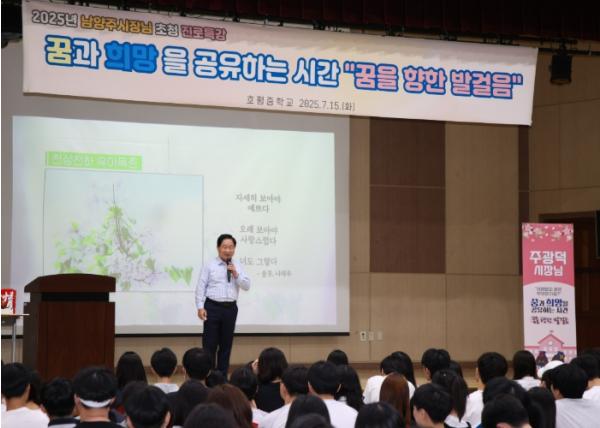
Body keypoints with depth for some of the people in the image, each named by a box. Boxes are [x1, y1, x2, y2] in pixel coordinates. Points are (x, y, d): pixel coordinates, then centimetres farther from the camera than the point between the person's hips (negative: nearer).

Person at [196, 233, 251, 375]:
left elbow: (247, 286, 4)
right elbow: (201, 287, -3)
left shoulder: (238, 266, 8)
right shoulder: (209, 265, -1)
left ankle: (222, 376, 15)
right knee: (210, 344, -2)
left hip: (230, 308, 3)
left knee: (226, 344, 8)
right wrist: (200, 307, -11)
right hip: (212, 307, -3)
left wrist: (236, 274, -11)